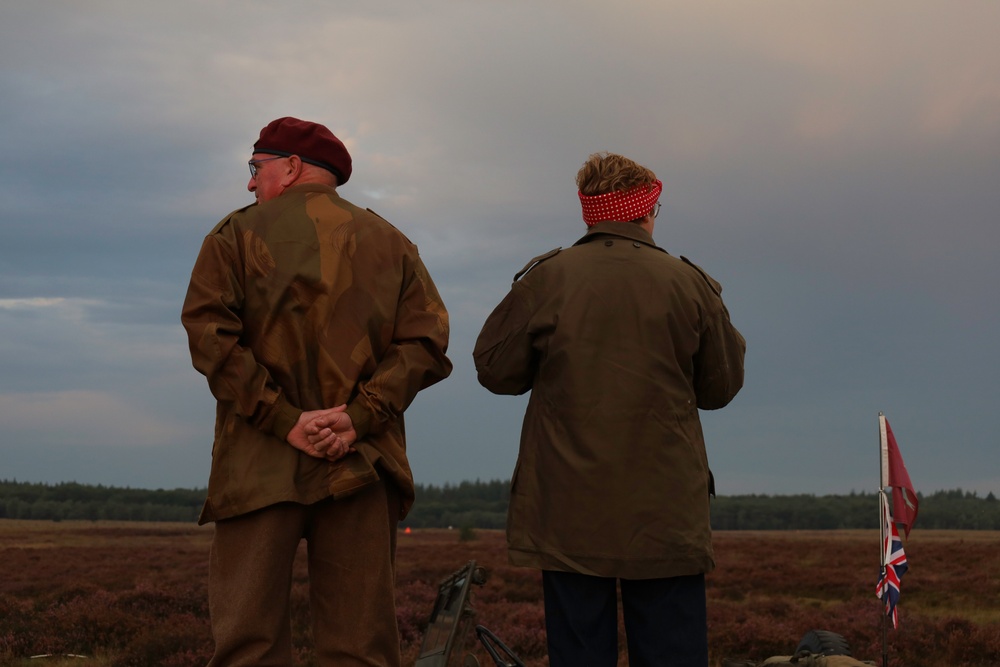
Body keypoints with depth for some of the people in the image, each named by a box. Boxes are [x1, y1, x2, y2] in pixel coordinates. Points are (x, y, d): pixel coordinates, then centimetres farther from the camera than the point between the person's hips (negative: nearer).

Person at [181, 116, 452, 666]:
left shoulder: (236, 236, 6)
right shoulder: (391, 243, 15)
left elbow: (209, 336, -8)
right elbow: (425, 341, 2)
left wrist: (284, 420, -10)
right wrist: (358, 416, -6)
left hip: (260, 467, -2)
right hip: (362, 466, 3)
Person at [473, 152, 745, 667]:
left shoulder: (545, 280, -3)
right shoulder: (688, 283, -1)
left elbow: (495, 370, 4)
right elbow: (721, 387, 8)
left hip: (567, 512, 0)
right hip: (665, 512, 0)